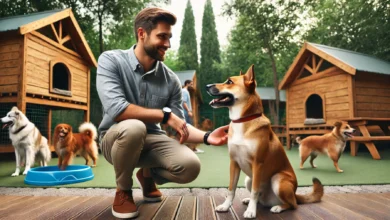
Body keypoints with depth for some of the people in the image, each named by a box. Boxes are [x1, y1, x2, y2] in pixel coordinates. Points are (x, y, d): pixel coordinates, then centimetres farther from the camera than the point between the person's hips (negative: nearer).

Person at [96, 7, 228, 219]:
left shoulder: (171, 80, -6)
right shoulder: (110, 60, -14)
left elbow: (179, 126, -3)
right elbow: (116, 109, -29)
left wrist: (206, 136, -22)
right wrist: (165, 114, -24)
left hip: (151, 139, 3)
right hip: (116, 138, -2)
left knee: (190, 166, -23)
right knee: (133, 127, -38)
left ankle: (148, 174, 15)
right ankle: (123, 191, -5)